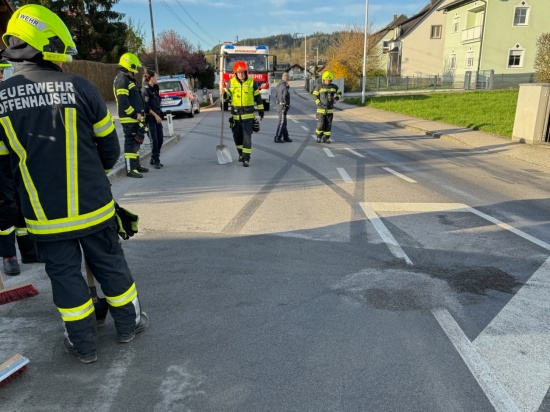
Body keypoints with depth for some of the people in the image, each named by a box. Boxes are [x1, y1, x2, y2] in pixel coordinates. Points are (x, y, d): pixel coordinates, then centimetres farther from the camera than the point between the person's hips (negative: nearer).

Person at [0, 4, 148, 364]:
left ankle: (84, 345, 27)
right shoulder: (80, 88, -12)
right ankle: (128, 324, 32)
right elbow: (110, 148, -4)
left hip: (43, 215, 2)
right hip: (92, 208, -1)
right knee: (110, 265, 16)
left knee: (64, 274, 15)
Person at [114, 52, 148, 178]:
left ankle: (136, 165, 28)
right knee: (131, 143, -9)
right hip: (129, 118, -10)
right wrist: (135, 114, -20)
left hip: (135, 117, 10)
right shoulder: (122, 80, -14)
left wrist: (140, 113, 14)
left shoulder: (129, 79, 18)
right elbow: (123, 102, -23)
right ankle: (130, 169, -7)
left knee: (136, 142, 17)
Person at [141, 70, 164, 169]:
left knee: (160, 139, 8)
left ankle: (154, 160, 20)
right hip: (150, 118, -8)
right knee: (154, 140, -5)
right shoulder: (145, 90, -12)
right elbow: (146, 106, -17)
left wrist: (159, 115, 11)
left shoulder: (154, 88, 13)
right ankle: (156, 161, 5)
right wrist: (155, 115, -14)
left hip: (157, 117, 8)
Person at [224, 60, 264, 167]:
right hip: (235, 114, 3)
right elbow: (227, 96, 11)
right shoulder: (231, 82, 3)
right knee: (237, 136, 11)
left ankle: (246, 158, -4)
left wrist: (261, 111, 6)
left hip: (248, 114, -2)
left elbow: (257, 97, 5)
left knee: (247, 137, -8)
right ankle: (241, 153, 34)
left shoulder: (251, 82, -1)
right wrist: (224, 94, -13)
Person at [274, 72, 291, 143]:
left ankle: (285, 137, 24)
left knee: (284, 122, 16)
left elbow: (276, 95, 16)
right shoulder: (284, 86, -18)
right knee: (282, 122, -4)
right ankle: (277, 138, -2)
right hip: (283, 106, -9)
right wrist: (287, 103, -15)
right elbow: (285, 96, -30)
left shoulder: (278, 85, 10)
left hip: (279, 105, 9)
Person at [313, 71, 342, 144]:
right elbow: (315, 96, -4)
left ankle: (326, 138, 13)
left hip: (330, 109, 3)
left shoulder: (334, 86, 4)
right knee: (320, 124, -6)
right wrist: (319, 104, -16)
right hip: (321, 109, -3)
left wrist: (336, 99, 2)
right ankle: (319, 137, 14)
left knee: (328, 124, 2)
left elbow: (339, 93, 20)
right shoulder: (319, 87, -5)